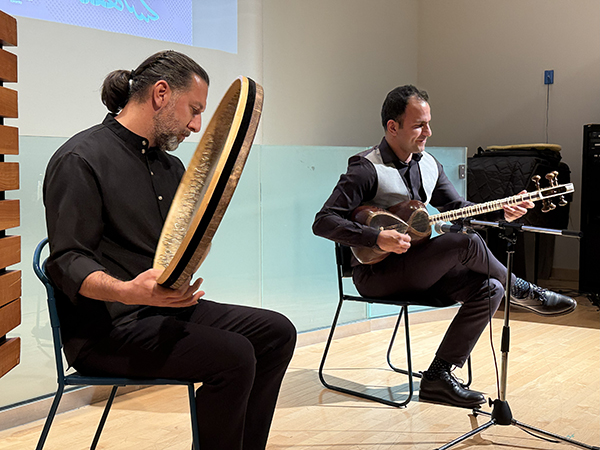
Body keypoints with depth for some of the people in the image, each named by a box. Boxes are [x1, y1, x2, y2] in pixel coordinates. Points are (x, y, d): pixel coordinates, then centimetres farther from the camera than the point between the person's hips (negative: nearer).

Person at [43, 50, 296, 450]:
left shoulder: (171, 166, 17)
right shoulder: (80, 160, -11)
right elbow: (68, 263, -18)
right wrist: (128, 291, -36)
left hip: (170, 307, 9)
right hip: (106, 328, -9)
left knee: (276, 332, -1)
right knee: (233, 356, -26)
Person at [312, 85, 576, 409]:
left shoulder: (429, 164, 11)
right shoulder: (367, 169, -14)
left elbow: (458, 208, 17)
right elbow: (323, 222, -20)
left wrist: (502, 213, 0)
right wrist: (378, 238, -29)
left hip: (420, 268, 8)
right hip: (376, 274, -8)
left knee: (489, 288, -14)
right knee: (466, 243, -26)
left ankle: (438, 378, -10)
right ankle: (523, 292, 3)